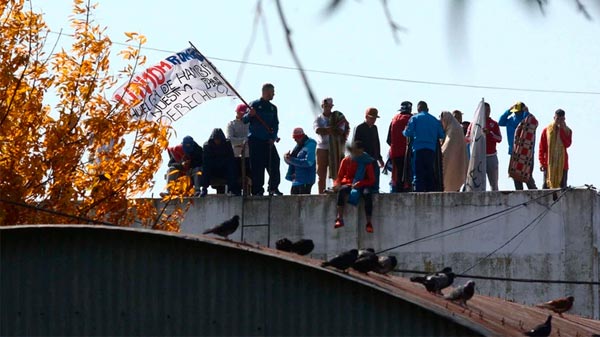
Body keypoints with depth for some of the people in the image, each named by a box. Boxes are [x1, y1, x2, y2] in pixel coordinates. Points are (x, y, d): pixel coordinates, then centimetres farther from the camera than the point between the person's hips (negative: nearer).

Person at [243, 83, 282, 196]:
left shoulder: (273, 108, 15)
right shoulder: (255, 105, 0)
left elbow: (276, 125, 15)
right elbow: (244, 120, -3)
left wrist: (273, 137, -1)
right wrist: (249, 115, -25)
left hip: (268, 141, 5)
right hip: (255, 140, -5)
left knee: (274, 163, -5)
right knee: (257, 166, -5)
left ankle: (273, 188, 1)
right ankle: (257, 190, -2)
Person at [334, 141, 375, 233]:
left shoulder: (367, 163, 2)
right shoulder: (346, 161, 7)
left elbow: (371, 180, -1)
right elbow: (340, 177, 9)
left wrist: (359, 183, -19)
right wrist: (337, 184, -15)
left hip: (362, 185, -1)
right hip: (348, 184, 1)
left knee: (367, 193, -36)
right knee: (342, 190, -35)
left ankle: (369, 223, -35)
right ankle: (340, 219, -41)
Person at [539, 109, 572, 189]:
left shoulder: (568, 131, 6)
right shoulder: (547, 130, 3)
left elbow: (567, 144, -11)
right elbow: (542, 148, 4)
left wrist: (562, 130, -12)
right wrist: (541, 162, -4)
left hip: (562, 164, 1)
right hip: (549, 163, -1)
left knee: (562, 187, 0)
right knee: (546, 186, -4)